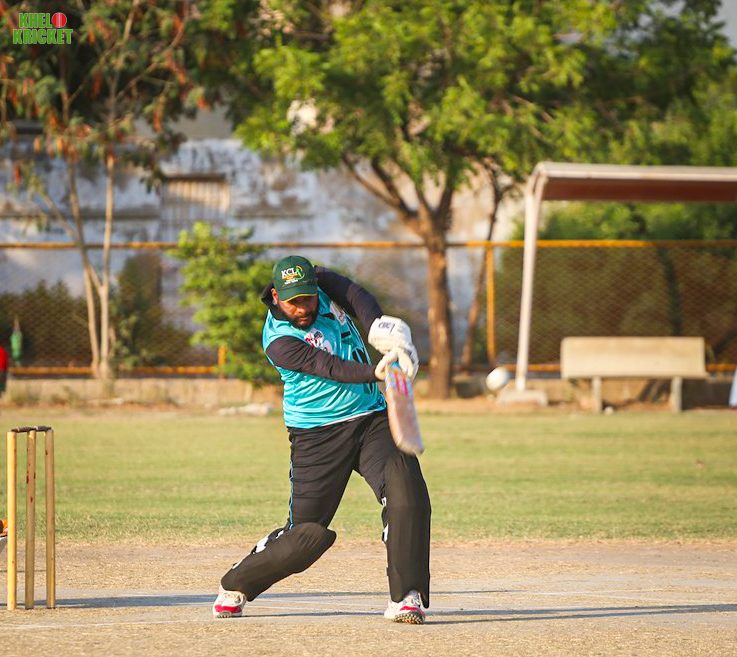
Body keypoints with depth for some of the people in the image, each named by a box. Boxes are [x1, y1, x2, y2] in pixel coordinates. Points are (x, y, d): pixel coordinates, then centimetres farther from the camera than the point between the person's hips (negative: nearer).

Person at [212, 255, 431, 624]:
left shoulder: (323, 284, 1)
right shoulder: (279, 342, -17)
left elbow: (359, 298, -16)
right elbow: (331, 369, -28)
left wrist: (384, 333, -35)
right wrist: (376, 372, -45)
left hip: (372, 420, 4)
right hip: (317, 437, -4)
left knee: (406, 491, -20)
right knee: (307, 533, -2)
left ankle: (406, 597, -15)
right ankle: (236, 587, 22)